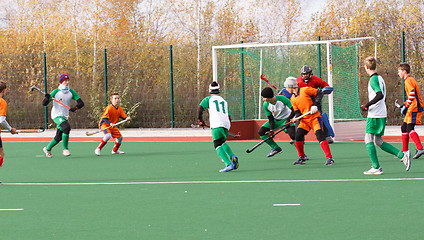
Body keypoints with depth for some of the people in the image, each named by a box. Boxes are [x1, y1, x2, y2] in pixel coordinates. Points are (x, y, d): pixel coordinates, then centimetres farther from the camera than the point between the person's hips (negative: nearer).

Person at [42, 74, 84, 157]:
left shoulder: (71, 92, 3)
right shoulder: (56, 92, -9)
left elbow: (81, 103, -1)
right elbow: (44, 104, -11)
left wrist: (75, 108, -21)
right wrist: (47, 98, -34)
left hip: (65, 116, 5)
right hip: (56, 115, -5)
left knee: (59, 137, 7)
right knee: (66, 127, -31)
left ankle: (47, 149, 32)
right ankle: (65, 149, -20)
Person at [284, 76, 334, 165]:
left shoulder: (305, 90, -9)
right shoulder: (293, 99, 10)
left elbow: (320, 93, -6)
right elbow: (297, 111, 11)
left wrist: (315, 105, -15)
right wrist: (297, 118, -11)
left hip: (315, 117, -7)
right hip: (304, 120, 7)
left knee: (320, 135, -20)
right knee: (298, 136, -5)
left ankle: (329, 158, -20)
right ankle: (301, 158, 13)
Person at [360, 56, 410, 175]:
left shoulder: (373, 79, -13)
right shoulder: (380, 78, 16)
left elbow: (380, 95, -25)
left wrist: (367, 105, -20)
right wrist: (368, 105, 24)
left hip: (374, 115, -9)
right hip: (382, 114, 9)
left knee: (368, 140, -4)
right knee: (378, 141, 12)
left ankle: (376, 167, -8)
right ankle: (402, 155, 3)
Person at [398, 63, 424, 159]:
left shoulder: (408, 81, -11)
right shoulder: (410, 80, 21)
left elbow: (412, 94, -22)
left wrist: (406, 106, -19)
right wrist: (405, 104, 22)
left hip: (414, 108, -10)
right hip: (413, 108, 10)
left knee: (410, 129, -17)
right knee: (404, 128, 14)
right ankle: (404, 151, 18)